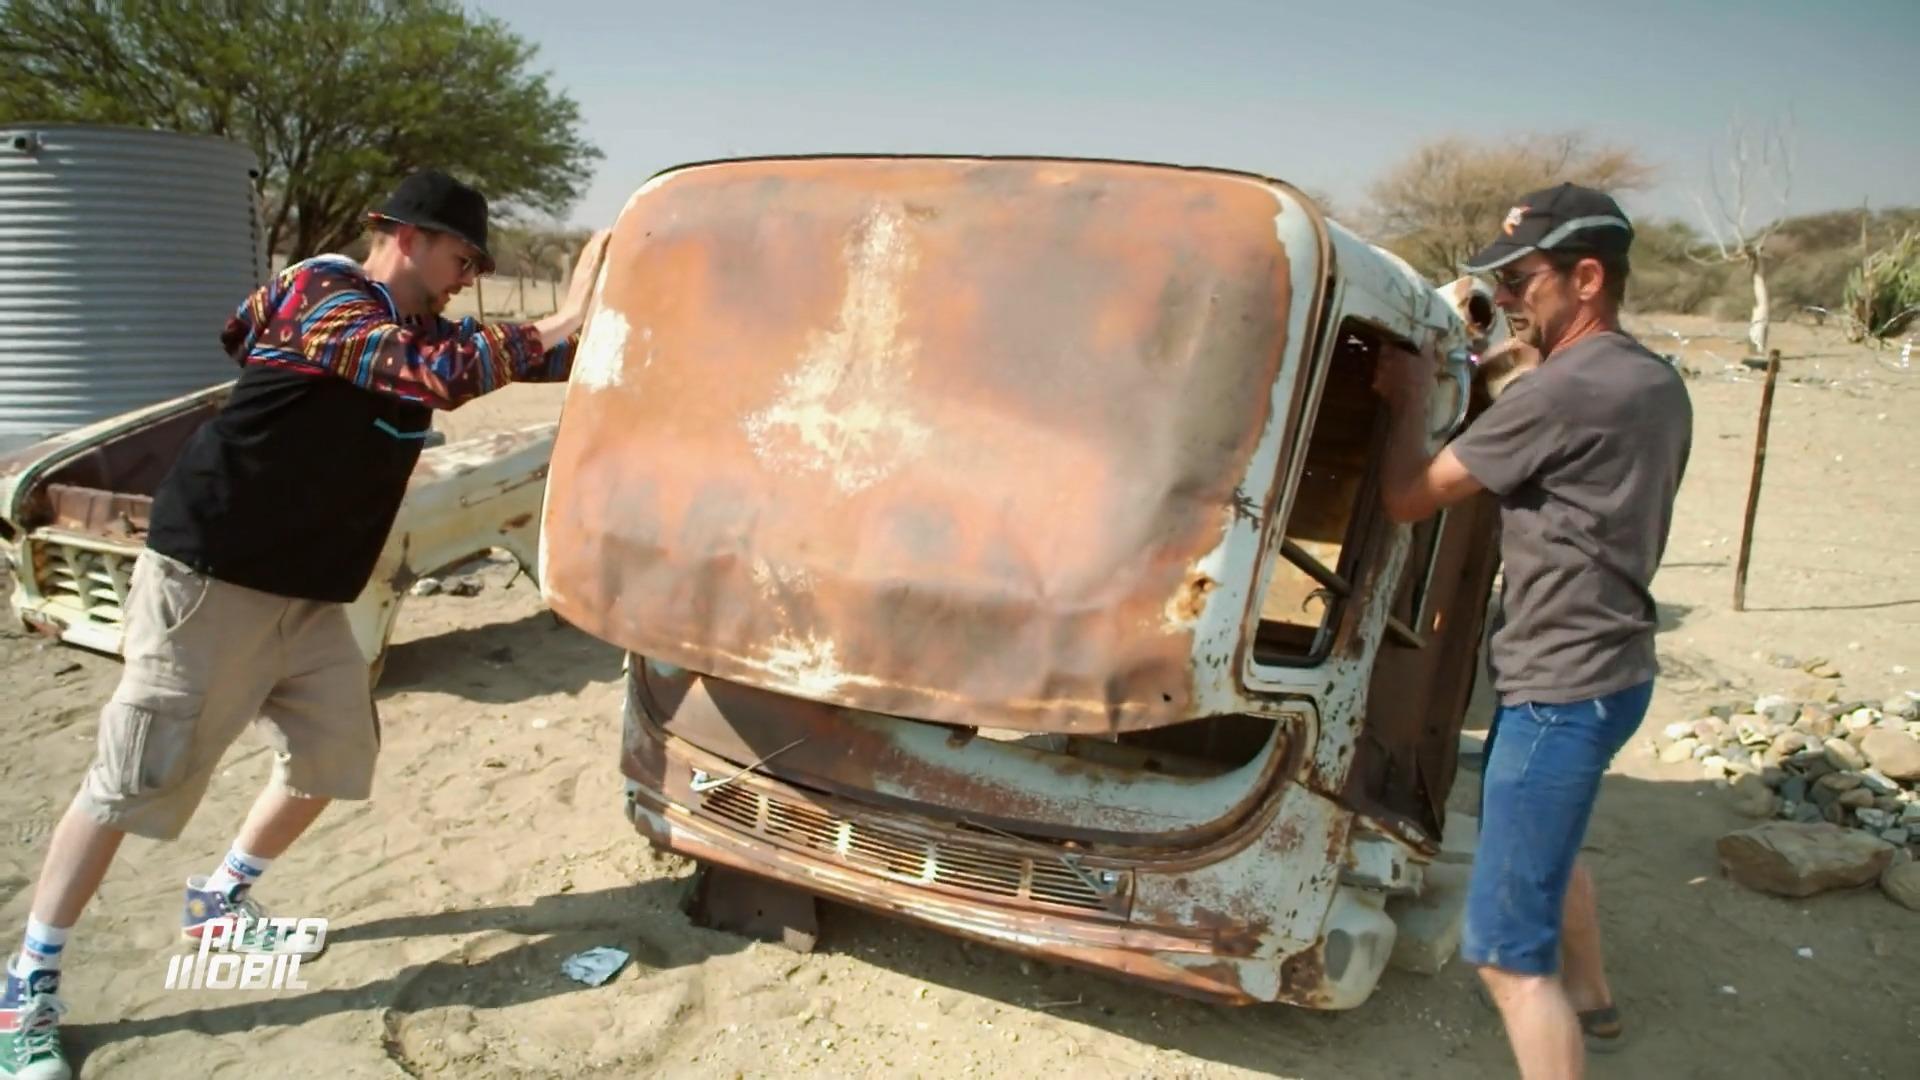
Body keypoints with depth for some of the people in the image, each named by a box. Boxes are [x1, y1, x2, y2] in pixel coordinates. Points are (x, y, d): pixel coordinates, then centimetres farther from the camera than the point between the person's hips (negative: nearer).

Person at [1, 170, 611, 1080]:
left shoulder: (414, 328, 9)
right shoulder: (325, 299, -18)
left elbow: (527, 357, 10)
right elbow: (447, 376, -34)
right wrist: (564, 321, -27)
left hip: (306, 593, 9)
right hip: (208, 580, -9)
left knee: (335, 751, 9)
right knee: (134, 778, -2)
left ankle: (218, 902, 32)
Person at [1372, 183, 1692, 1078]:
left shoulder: (1559, 393, -23)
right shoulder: (1656, 385, 7)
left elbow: (1406, 498, -14)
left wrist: (1410, 400, 0)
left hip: (1560, 691, -11)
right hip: (1609, 669, 11)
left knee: (1507, 949, -7)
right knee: (1546, 842, 35)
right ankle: (1589, 1001, 57)